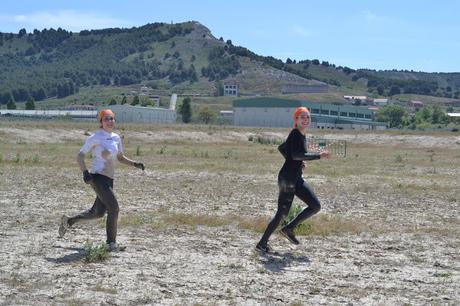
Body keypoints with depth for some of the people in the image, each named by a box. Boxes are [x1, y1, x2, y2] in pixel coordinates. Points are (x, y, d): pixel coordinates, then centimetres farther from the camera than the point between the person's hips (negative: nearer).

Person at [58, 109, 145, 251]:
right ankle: (111, 243, -1)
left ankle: (69, 221, 35)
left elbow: (121, 158, 22)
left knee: (98, 212, 16)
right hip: (98, 177, -8)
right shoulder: (95, 138, -8)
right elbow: (80, 156, -6)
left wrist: (135, 164, 6)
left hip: (109, 180, 8)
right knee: (114, 208, -13)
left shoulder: (116, 138, 12)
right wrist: (85, 172, -21)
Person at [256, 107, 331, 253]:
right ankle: (262, 244, 8)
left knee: (316, 206, 6)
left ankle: (289, 229, 13)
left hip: (296, 179, 9)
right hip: (287, 179, -9)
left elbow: (281, 148, 23)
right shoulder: (295, 134, -15)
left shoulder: (300, 135, 13)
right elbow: (297, 154, -31)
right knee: (282, 213, -4)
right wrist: (319, 155, -32)